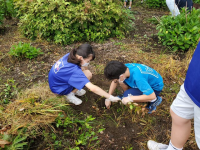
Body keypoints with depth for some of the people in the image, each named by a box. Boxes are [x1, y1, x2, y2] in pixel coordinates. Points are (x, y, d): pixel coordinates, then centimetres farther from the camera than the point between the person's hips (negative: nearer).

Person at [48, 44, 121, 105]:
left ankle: (74, 89, 9)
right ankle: (70, 94, -6)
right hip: (57, 88, -8)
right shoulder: (74, 70, -36)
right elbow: (92, 88, -40)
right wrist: (110, 97, -35)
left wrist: (84, 67, -13)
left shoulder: (70, 55, -14)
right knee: (87, 75, -24)